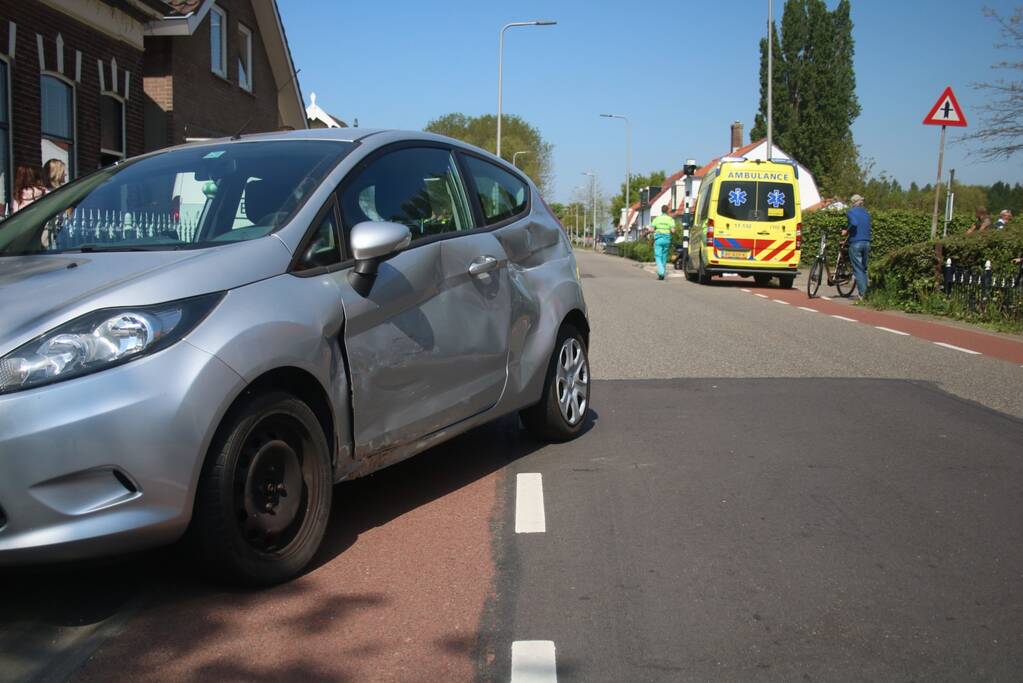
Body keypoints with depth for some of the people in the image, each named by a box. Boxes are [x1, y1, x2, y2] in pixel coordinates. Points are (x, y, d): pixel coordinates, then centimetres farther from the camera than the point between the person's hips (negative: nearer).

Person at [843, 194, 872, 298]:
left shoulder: (851, 212, -5)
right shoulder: (866, 213, 16)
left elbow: (854, 224, -25)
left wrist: (846, 232, -7)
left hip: (856, 243, -6)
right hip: (866, 242, 6)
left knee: (858, 269, -4)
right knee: (864, 269, 14)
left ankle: (862, 294, -8)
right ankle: (866, 292, 13)